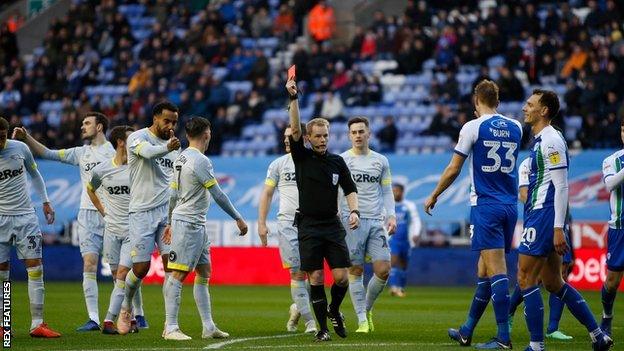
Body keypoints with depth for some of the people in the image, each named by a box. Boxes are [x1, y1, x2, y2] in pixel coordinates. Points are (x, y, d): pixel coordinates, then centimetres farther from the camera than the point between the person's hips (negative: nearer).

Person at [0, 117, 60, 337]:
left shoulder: (20, 148, 0)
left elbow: (34, 174, 17)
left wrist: (45, 202, 15)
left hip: (25, 216, 2)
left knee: (35, 268, -4)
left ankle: (37, 324, -1)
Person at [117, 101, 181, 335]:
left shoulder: (174, 146, 14)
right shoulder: (138, 137, -4)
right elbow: (147, 152, -29)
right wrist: (167, 148, -48)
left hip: (167, 211, 4)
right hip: (141, 212, -4)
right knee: (141, 268, -2)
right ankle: (126, 308, 26)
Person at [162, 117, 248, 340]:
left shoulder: (181, 158, 12)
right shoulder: (200, 161, -16)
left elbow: (174, 194, 18)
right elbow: (218, 195, -14)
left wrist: (171, 223, 26)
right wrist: (238, 219, -6)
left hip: (197, 225, 10)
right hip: (188, 224, -10)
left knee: (203, 273, 11)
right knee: (179, 274, -9)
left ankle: (208, 327, 13)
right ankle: (170, 328, -9)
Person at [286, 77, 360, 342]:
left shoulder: (337, 162, 8)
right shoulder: (302, 157, 1)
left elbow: (350, 190, 13)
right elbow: (295, 128, -12)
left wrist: (354, 211, -5)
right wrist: (293, 98, -23)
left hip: (333, 226, 2)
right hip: (308, 227, -2)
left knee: (341, 277, -6)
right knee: (315, 278, -4)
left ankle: (334, 310, 24)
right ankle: (322, 327, 4)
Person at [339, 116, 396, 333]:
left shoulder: (381, 161, 13)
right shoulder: (341, 160, 4)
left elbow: (387, 192, 17)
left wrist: (391, 216, 3)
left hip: (376, 221, 3)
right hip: (351, 221, -3)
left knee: (383, 270, -6)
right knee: (356, 271, -3)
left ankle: (367, 308, 17)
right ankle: (362, 321, 3)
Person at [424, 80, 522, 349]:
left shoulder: (473, 127, -7)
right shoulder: (515, 127, 9)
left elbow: (453, 169, -3)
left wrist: (434, 196, 12)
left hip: (485, 205, -6)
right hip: (510, 205, 6)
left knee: (496, 268, -11)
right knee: (485, 269, 13)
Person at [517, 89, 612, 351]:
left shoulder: (551, 141, -13)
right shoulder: (541, 140, 18)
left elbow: (561, 187, -18)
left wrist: (558, 229, -22)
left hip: (544, 218, -10)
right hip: (539, 215, 10)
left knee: (525, 279, -8)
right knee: (553, 283, 13)